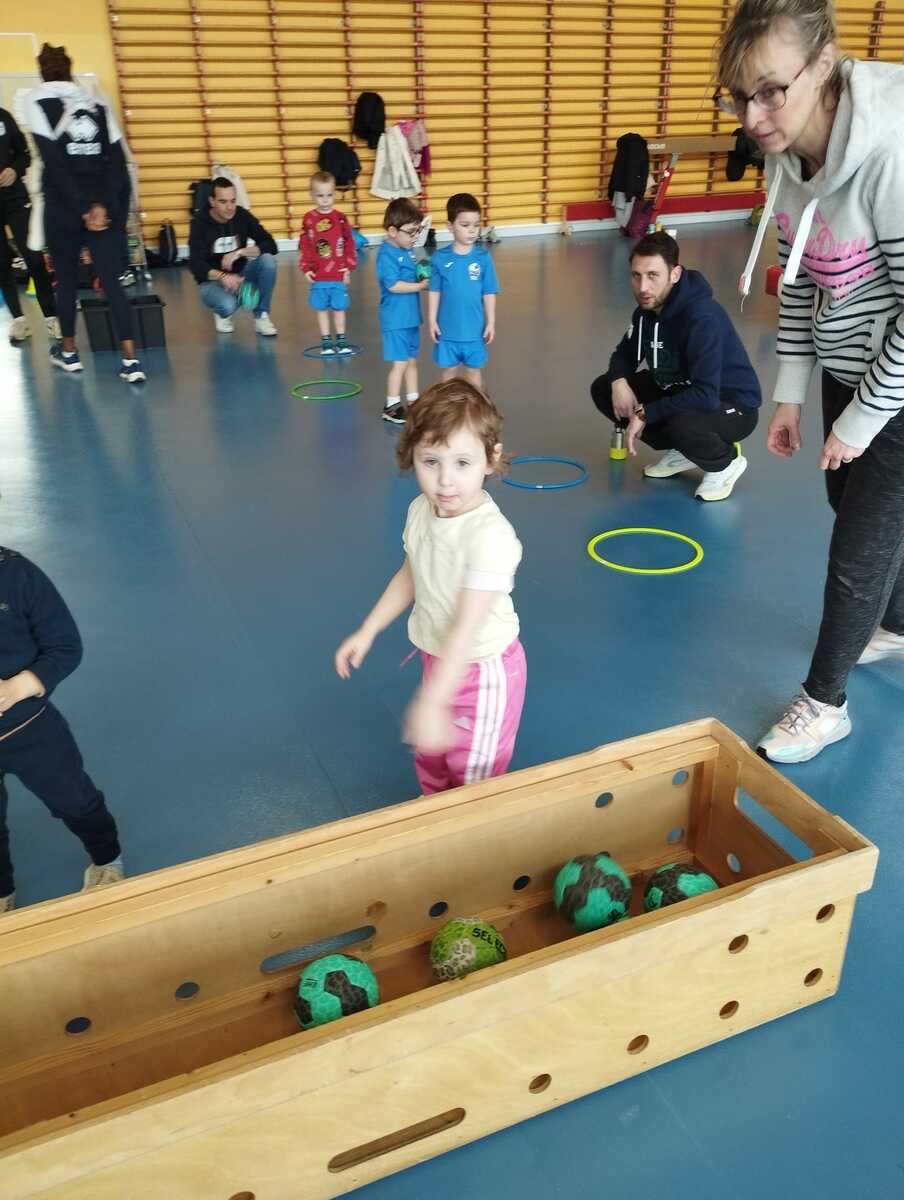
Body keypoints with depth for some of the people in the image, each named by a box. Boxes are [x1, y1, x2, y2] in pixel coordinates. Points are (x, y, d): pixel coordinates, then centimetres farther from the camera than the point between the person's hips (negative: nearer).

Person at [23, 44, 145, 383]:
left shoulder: (37, 102, -1)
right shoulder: (97, 105, 11)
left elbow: (55, 164, -10)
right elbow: (117, 162, 1)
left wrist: (82, 210, -9)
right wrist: (102, 205, -6)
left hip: (62, 209, -2)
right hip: (105, 207, 3)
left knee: (66, 281, 12)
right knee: (111, 282, -1)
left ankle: (68, 353, 25)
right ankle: (131, 361, -12)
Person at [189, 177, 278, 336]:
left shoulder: (242, 215, -8)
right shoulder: (199, 223, -14)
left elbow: (270, 246, -15)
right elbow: (196, 265, -22)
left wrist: (239, 252, -29)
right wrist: (223, 277, -40)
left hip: (240, 274, 3)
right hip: (213, 280, -3)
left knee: (268, 260, -26)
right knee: (227, 304, -37)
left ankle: (261, 316, -11)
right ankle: (222, 314, 3)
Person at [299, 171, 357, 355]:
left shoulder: (340, 218, -1)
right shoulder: (308, 219, -2)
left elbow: (350, 244, 3)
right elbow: (304, 246, 1)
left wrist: (349, 267, 0)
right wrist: (306, 268, -3)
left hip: (339, 275, 0)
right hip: (318, 276, 0)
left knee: (339, 307, 8)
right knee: (321, 308, 8)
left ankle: (341, 340, 21)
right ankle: (326, 341, 19)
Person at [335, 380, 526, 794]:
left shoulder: (490, 536, -34)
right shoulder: (420, 511, -9)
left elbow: (467, 629, -36)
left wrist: (431, 703, -39)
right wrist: (367, 631, 9)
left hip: (483, 671, -8)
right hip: (438, 659, 8)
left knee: (473, 778, 10)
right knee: (430, 759, 29)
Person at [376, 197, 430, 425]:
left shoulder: (407, 251, 9)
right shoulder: (387, 254, -16)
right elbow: (393, 285, -23)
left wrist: (424, 276, 0)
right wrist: (420, 286, -17)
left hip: (410, 317, 8)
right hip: (395, 320, -8)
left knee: (412, 360, 15)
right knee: (400, 363, -3)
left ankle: (413, 401, 25)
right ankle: (391, 406, 9)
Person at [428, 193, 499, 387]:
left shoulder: (484, 258, -7)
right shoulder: (440, 258, -7)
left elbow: (489, 294, -2)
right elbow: (434, 292, 0)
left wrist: (491, 322, -1)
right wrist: (432, 320, -2)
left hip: (474, 328, 0)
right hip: (447, 328, 0)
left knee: (473, 370, 15)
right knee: (447, 370, 14)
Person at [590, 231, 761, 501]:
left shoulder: (703, 317, -31)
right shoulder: (647, 308, -7)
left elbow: (705, 396, -38)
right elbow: (625, 353, 10)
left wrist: (644, 414, -29)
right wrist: (619, 381, -13)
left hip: (733, 405, -8)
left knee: (682, 425, -41)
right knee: (603, 389, -1)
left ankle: (726, 462, -3)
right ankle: (681, 452, 11)